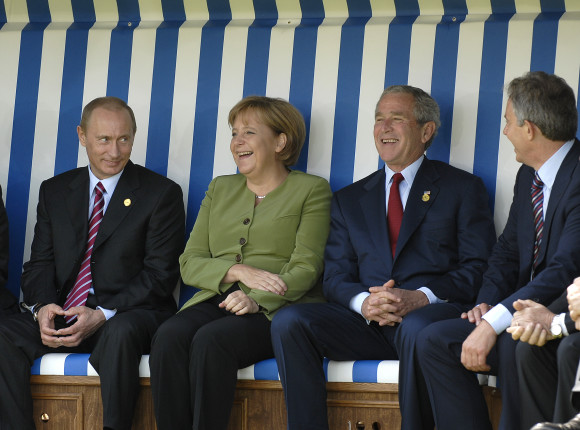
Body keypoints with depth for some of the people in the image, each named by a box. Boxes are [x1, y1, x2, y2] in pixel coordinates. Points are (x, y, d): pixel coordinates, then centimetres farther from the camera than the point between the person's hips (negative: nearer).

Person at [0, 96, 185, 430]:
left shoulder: (162, 193, 3)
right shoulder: (55, 191, 16)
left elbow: (160, 275, -5)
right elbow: (39, 263, 12)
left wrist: (102, 315, -18)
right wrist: (42, 308, -11)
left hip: (128, 316, -4)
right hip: (61, 316, 4)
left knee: (121, 333, -39)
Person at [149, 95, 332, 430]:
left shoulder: (311, 190, 8)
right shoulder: (220, 189, 23)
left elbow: (305, 267, -3)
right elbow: (190, 263, 13)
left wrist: (257, 300, -21)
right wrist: (239, 271, -8)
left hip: (276, 312, -4)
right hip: (214, 302, 4)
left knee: (211, 339, -35)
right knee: (169, 336, -30)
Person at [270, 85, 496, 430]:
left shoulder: (463, 188, 12)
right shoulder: (350, 200, 24)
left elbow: (479, 269, 1)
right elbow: (336, 278, 14)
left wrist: (421, 297, -16)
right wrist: (363, 301, -11)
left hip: (432, 314, -3)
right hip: (368, 321, 4)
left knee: (417, 327, -40)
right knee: (288, 321, -22)